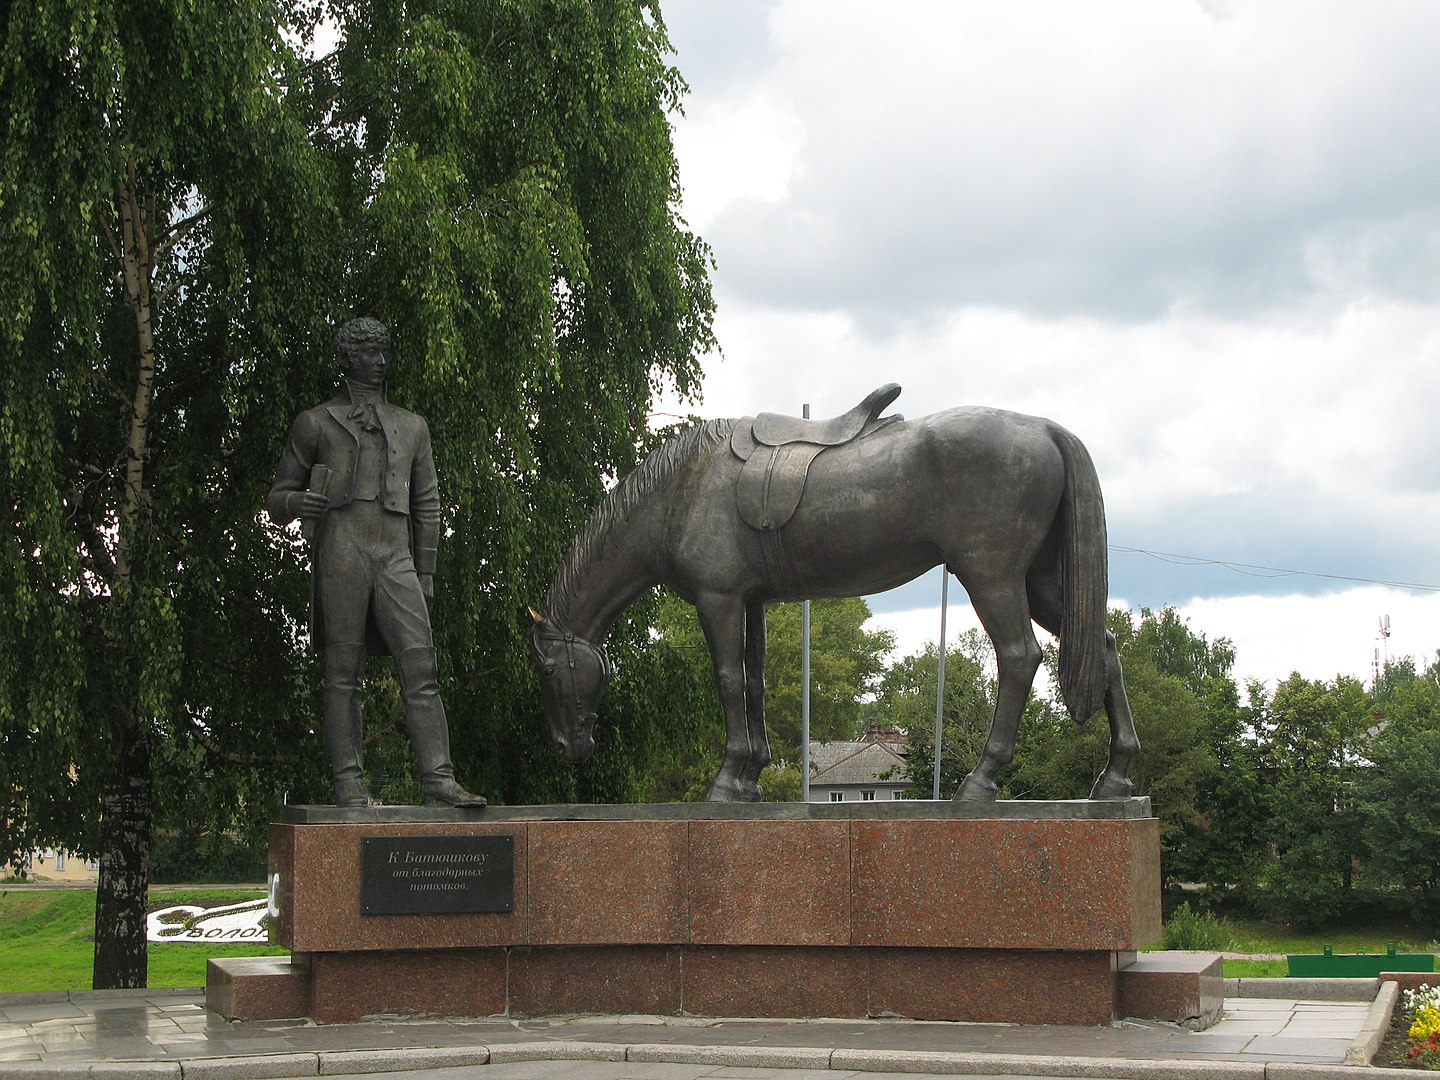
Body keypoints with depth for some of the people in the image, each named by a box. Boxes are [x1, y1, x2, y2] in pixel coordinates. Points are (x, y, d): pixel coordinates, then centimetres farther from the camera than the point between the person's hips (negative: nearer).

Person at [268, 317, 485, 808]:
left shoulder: (411, 426, 25)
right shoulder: (315, 423, 15)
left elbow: (427, 504, 24)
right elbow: (277, 498, 15)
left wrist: (426, 572, 16)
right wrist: (295, 502, -10)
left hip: (396, 556, 2)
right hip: (341, 550, -2)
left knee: (420, 666, -10)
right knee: (344, 671, -5)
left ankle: (439, 781, -15)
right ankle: (349, 782, -4)